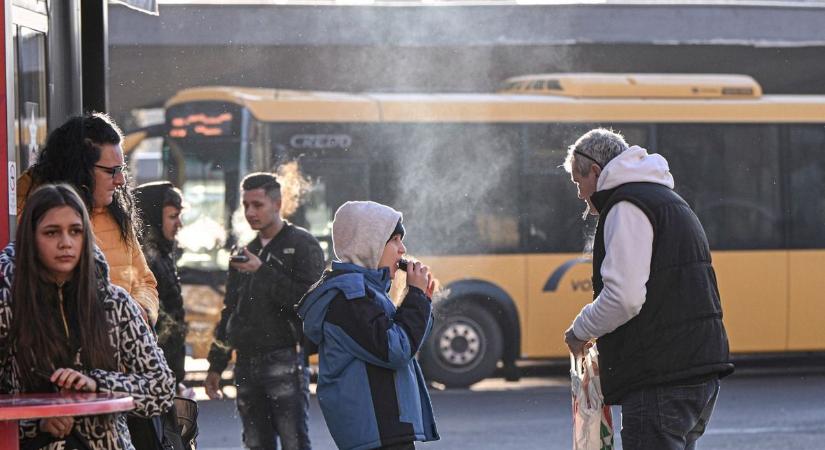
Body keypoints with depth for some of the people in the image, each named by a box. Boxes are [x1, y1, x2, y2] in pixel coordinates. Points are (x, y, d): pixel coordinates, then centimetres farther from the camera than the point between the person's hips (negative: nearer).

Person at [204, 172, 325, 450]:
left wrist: (264, 272, -17)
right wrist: (216, 365, 22)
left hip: (285, 362, -7)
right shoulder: (246, 253, 19)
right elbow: (230, 311, 24)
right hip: (247, 365, 7)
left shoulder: (302, 245, -1)